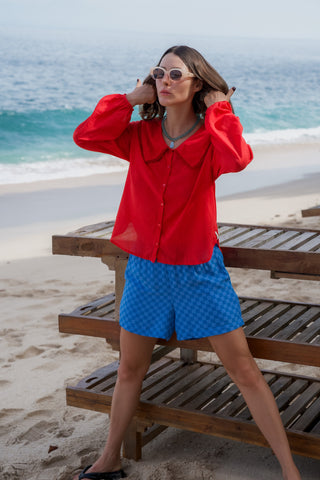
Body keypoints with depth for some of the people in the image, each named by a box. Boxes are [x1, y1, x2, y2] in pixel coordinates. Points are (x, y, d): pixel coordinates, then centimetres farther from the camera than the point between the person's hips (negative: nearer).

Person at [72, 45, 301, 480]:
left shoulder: (211, 136, -6)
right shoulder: (141, 136, 1)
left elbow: (237, 159, -30)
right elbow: (86, 136, -14)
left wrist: (219, 109, -16)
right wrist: (132, 98, -9)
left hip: (200, 269, -3)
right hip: (145, 268, 3)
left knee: (244, 370, 0)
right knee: (130, 370, 16)